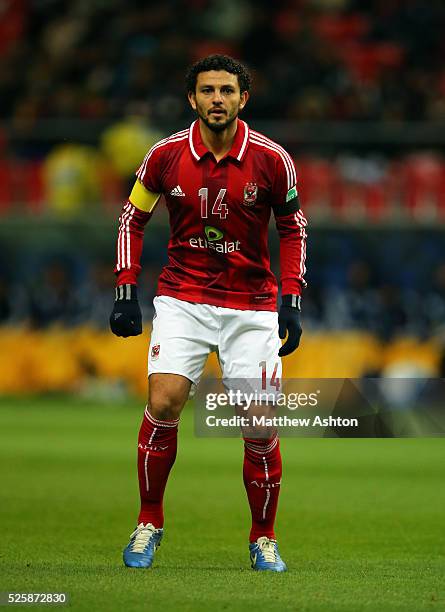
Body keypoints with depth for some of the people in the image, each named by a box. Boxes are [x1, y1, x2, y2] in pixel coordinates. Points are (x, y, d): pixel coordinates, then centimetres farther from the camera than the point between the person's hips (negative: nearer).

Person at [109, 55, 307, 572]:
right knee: (163, 404, -16)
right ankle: (149, 521, 4)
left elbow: (293, 228, 5)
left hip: (251, 306, 0)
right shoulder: (166, 155, -6)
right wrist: (125, 292, 1)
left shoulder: (271, 159, -8)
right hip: (182, 299, 0)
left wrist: (291, 304, -3)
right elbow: (133, 218, 8)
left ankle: (263, 539, 14)